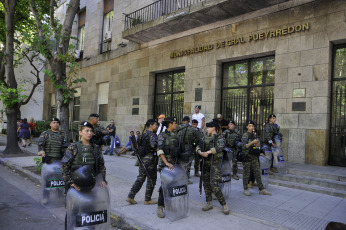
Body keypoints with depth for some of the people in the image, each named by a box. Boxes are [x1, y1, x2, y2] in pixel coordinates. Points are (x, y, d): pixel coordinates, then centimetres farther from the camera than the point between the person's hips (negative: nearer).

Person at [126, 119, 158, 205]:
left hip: (142, 159, 9)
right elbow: (154, 145, -29)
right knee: (151, 179, 4)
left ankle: (130, 196, 12)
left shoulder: (143, 134, 15)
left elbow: (138, 144, 21)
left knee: (140, 178, 14)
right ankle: (147, 200, 12)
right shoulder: (152, 135, -13)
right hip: (150, 159, -8)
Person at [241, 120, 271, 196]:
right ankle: (246, 189, 14)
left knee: (257, 173, 8)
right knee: (246, 174, 2)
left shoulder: (253, 135, 12)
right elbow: (243, 146, -19)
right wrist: (252, 142, -26)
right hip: (247, 157, -6)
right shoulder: (245, 135, -9)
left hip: (254, 157, 6)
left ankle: (262, 190, 14)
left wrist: (258, 153, 17)